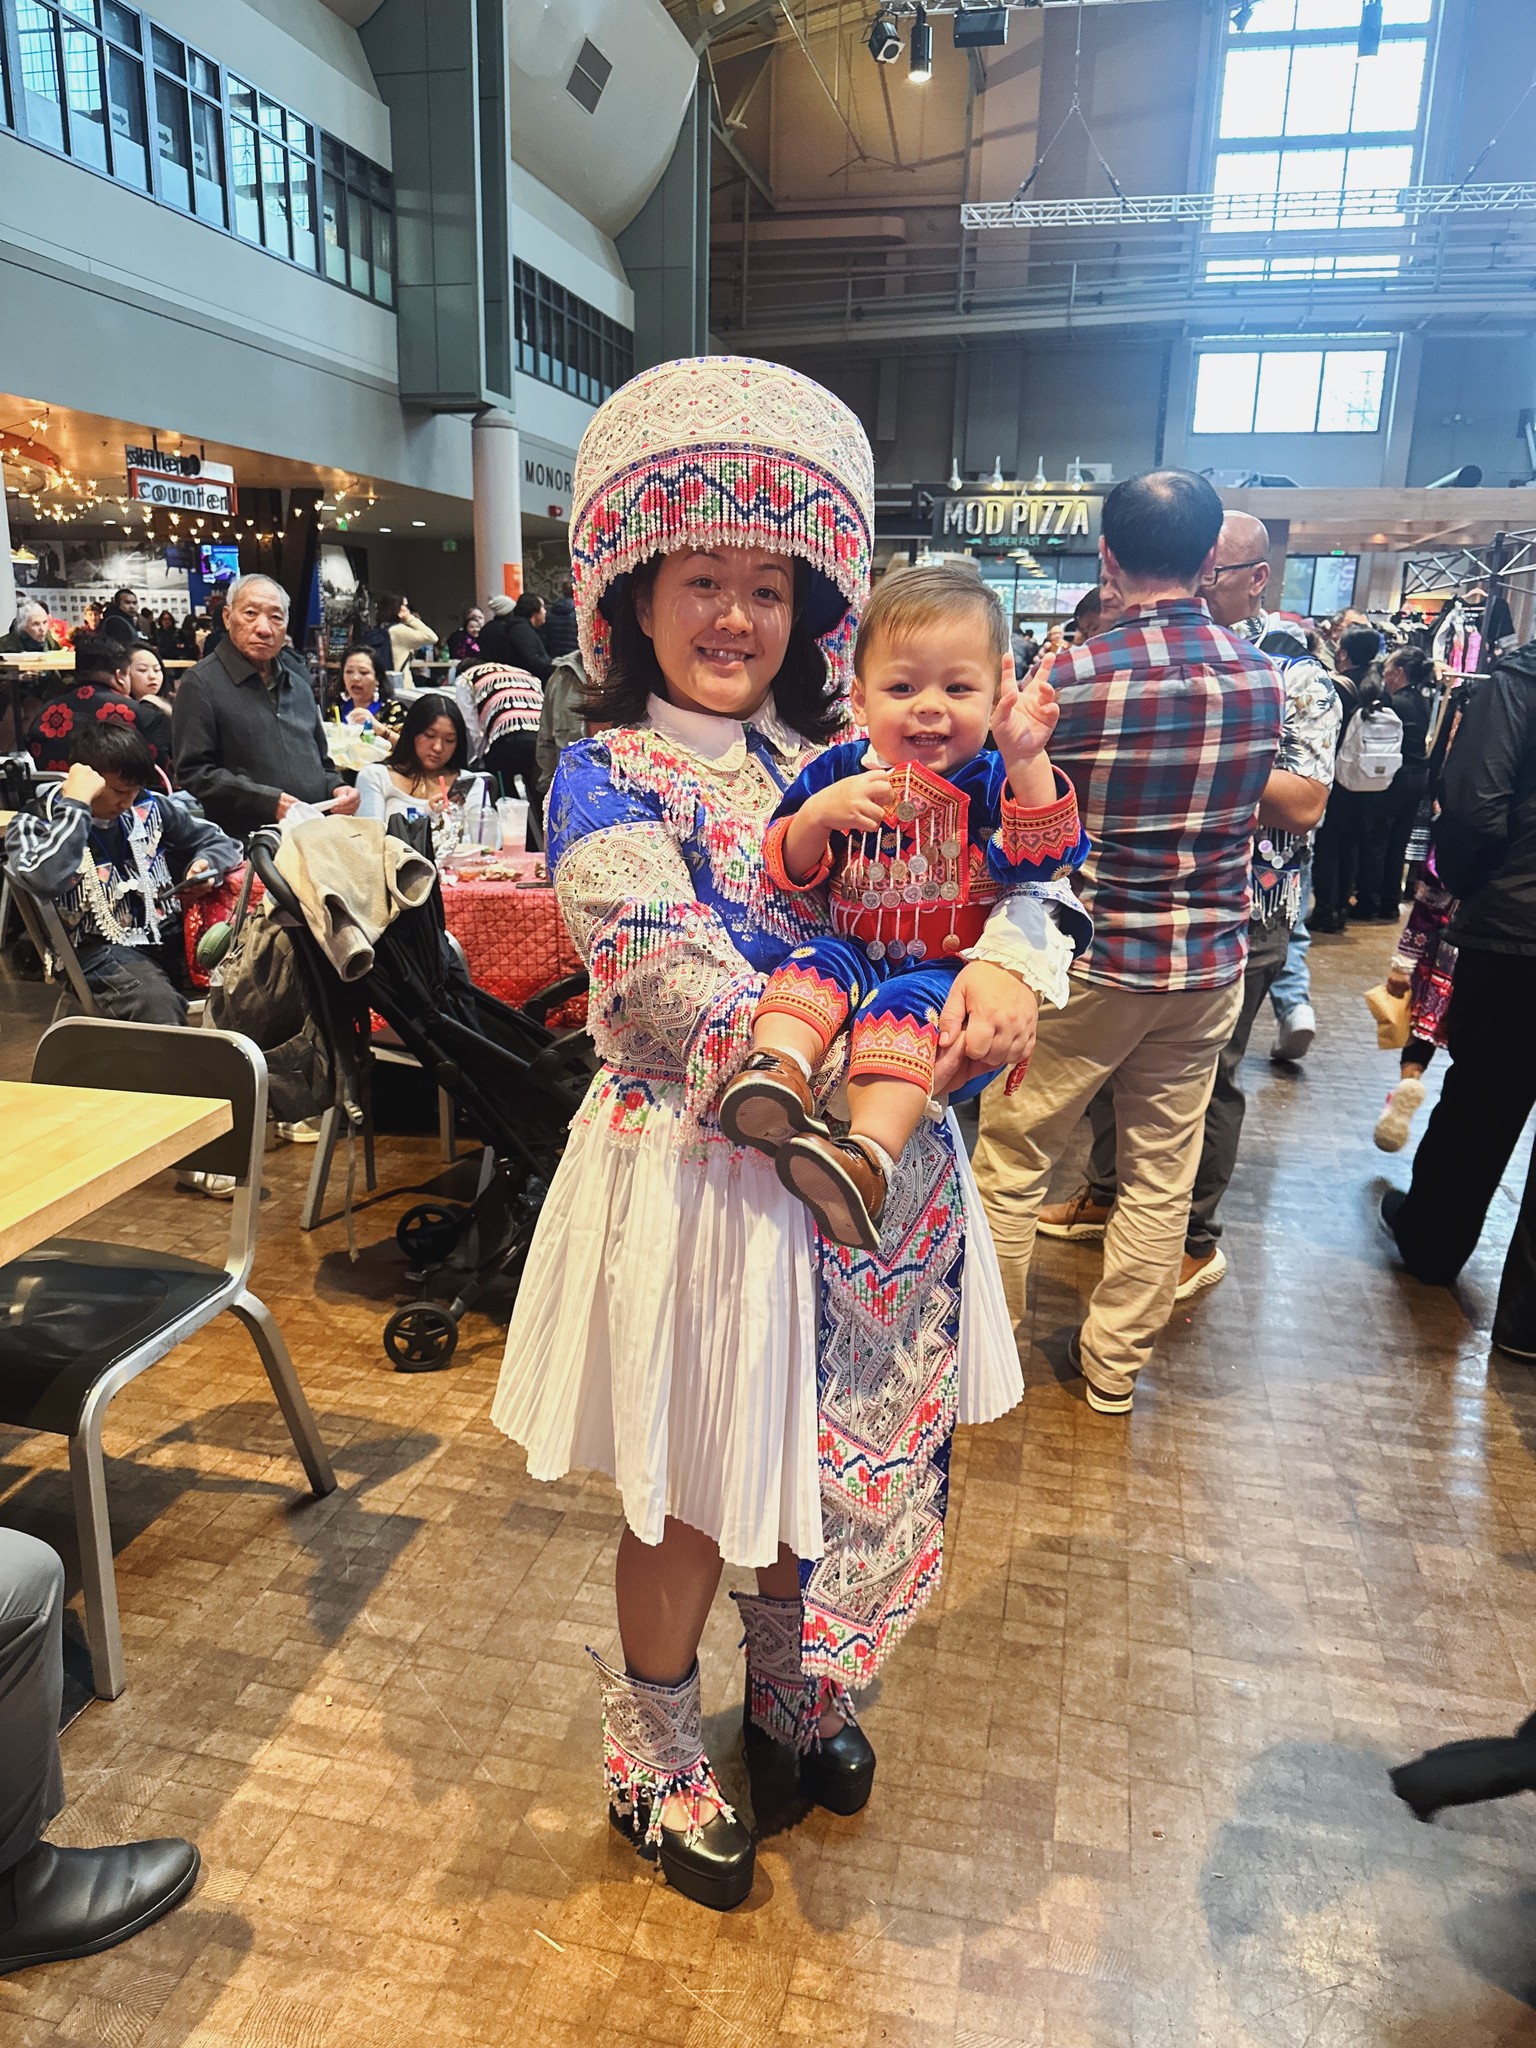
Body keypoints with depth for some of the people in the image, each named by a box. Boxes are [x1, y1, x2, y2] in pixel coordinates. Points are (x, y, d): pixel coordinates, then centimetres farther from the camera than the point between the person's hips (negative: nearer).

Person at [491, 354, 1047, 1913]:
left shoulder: (833, 760, 7)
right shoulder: (609, 779, -9)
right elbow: (680, 994, -22)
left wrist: (999, 968, -20)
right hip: (713, 1179, -5)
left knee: (843, 1458, 21)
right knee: (697, 1492, 12)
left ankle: (798, 1696, 50)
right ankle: (655, 1756, 41)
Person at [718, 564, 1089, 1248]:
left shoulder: (992, 782, -1)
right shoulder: (837, 771, 6)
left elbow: (1044, 855, -17)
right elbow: (788, 870, 4)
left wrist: (1027, 761, -29)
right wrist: (818, 814, -17)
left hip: (949, 969, -4)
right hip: (855, 951, 4)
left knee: (903, 1004, -34)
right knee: (814, 961, -27)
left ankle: (869, 1154, -50)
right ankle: (778, 1068, -48)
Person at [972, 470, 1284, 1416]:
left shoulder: (1070, 676, -16)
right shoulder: (1265, 678, -1)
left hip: (1085, 957, -4)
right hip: (1210, 964, 5)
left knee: (1013, 1163, 11)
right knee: (1162, 1177, 14)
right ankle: (1115, 1364, 27)